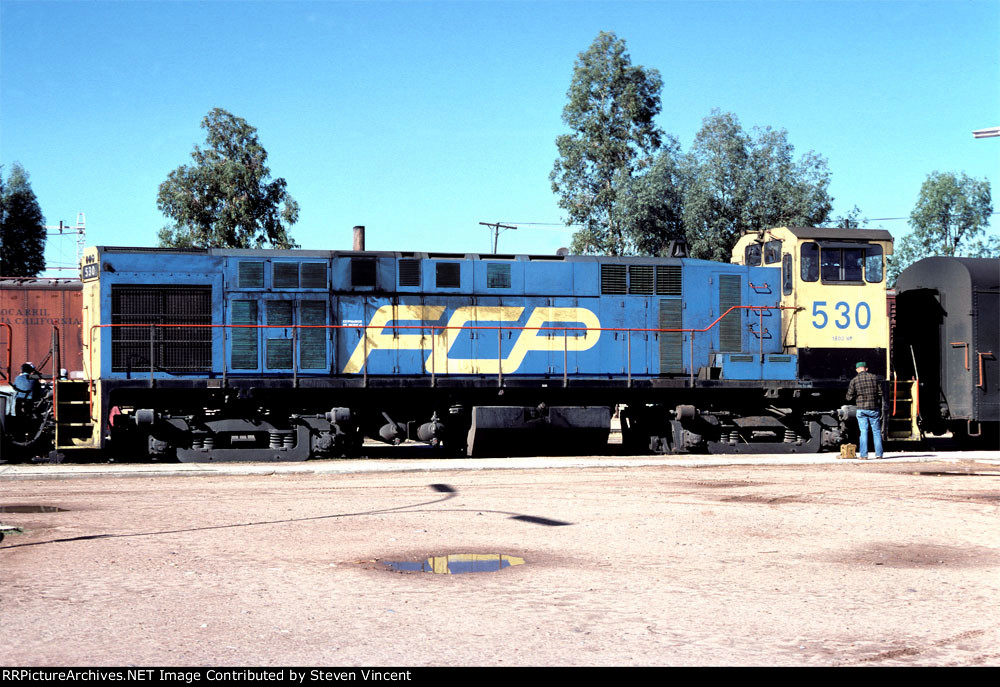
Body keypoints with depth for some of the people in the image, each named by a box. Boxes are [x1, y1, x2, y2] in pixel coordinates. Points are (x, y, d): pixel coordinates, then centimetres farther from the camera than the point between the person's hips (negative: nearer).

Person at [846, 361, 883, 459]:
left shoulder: (854, 381, -3)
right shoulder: (874, 378, 1)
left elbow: (849, 397, -1)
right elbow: (880, 393, 3)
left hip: (861, 410, -1)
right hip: (874, 408, 1)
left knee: (863, 432, 2)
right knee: (876, 431, 9)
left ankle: (863, 455, -1)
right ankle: (879, 454, 10)